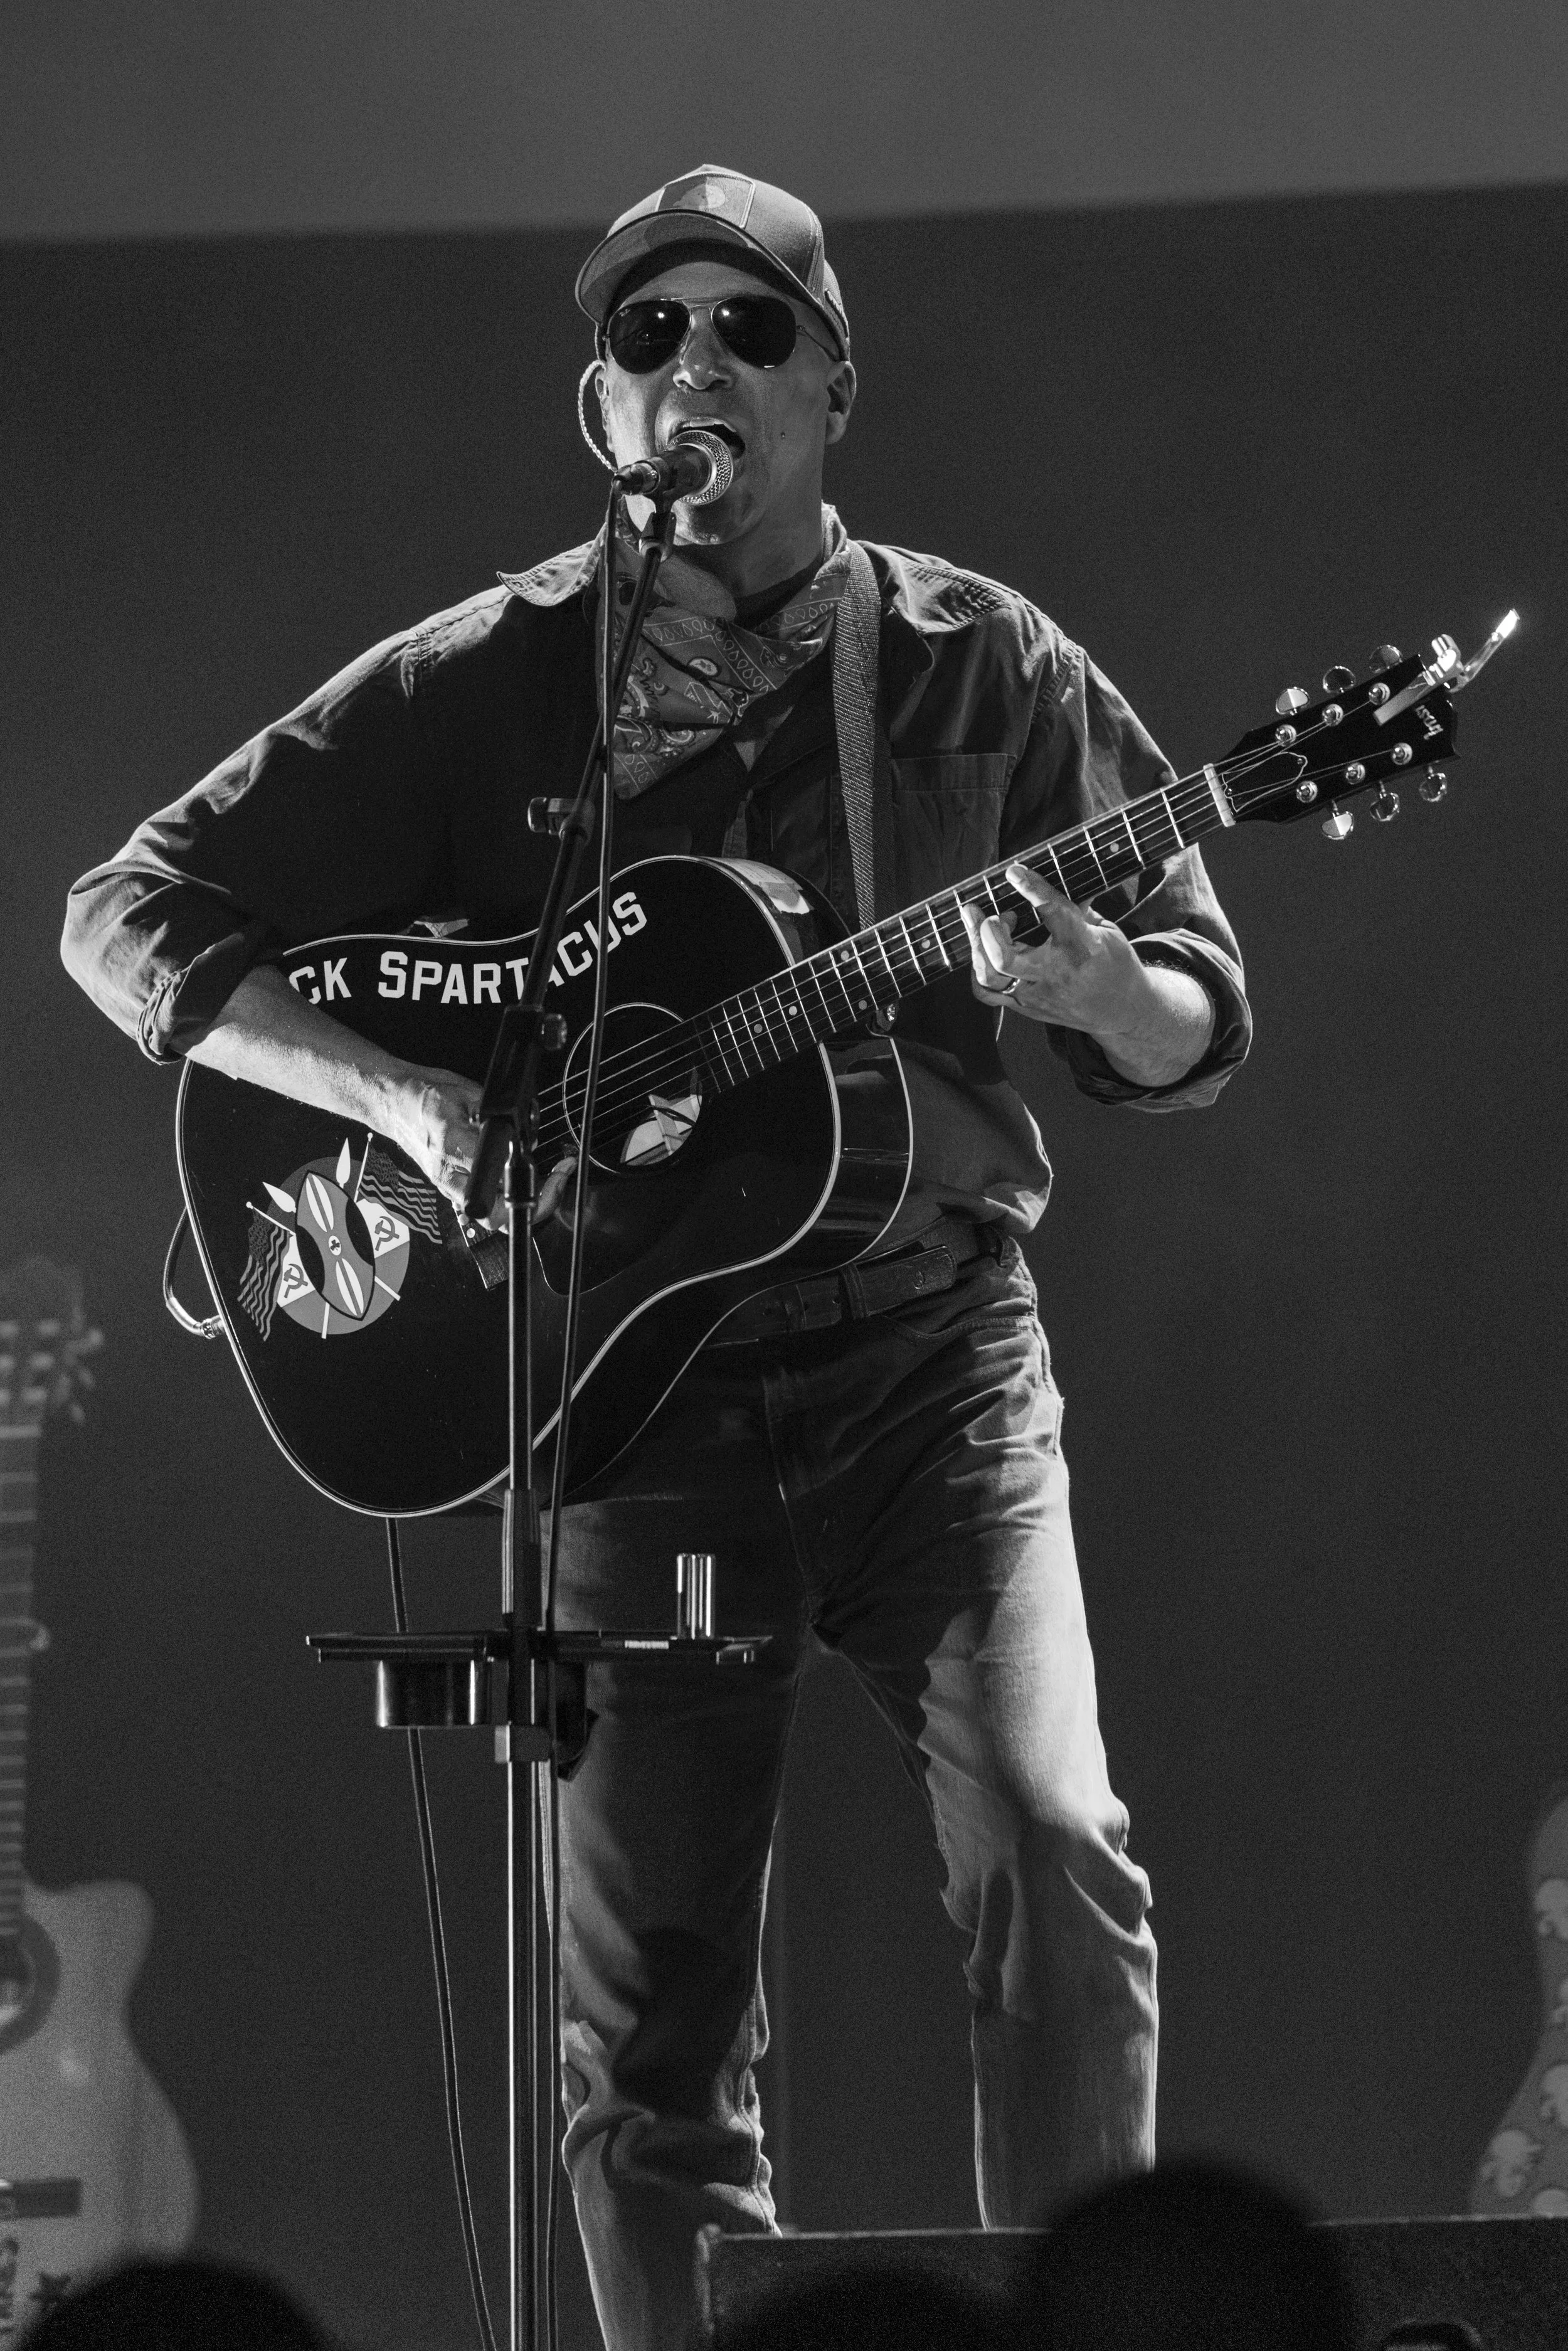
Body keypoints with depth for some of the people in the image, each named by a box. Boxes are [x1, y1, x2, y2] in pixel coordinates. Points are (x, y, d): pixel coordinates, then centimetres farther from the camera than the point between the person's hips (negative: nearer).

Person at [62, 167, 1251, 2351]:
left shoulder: (975, 665, 2)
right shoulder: (487, 685, 1)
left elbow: (1202, 1035, 7)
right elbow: (134, 910, 0)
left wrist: (1100, 987, -18)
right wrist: (404, 1093, -15)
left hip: (929, 1349, 0)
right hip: (634, 1384, 1)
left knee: (1050, 1850, -20)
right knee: (649, 2022, 0)